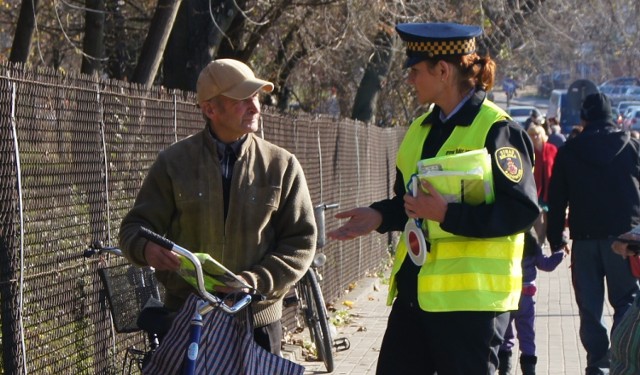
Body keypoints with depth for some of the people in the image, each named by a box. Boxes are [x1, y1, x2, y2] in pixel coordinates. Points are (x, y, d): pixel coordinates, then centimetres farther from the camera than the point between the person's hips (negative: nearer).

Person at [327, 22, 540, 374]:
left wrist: (448, 214, -25)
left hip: (471, 296, -8)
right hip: (415, 289, 8)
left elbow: (522, 211, -19)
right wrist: (381, 215, 4)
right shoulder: (421, 130, 15)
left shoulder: (498, 130, -11)